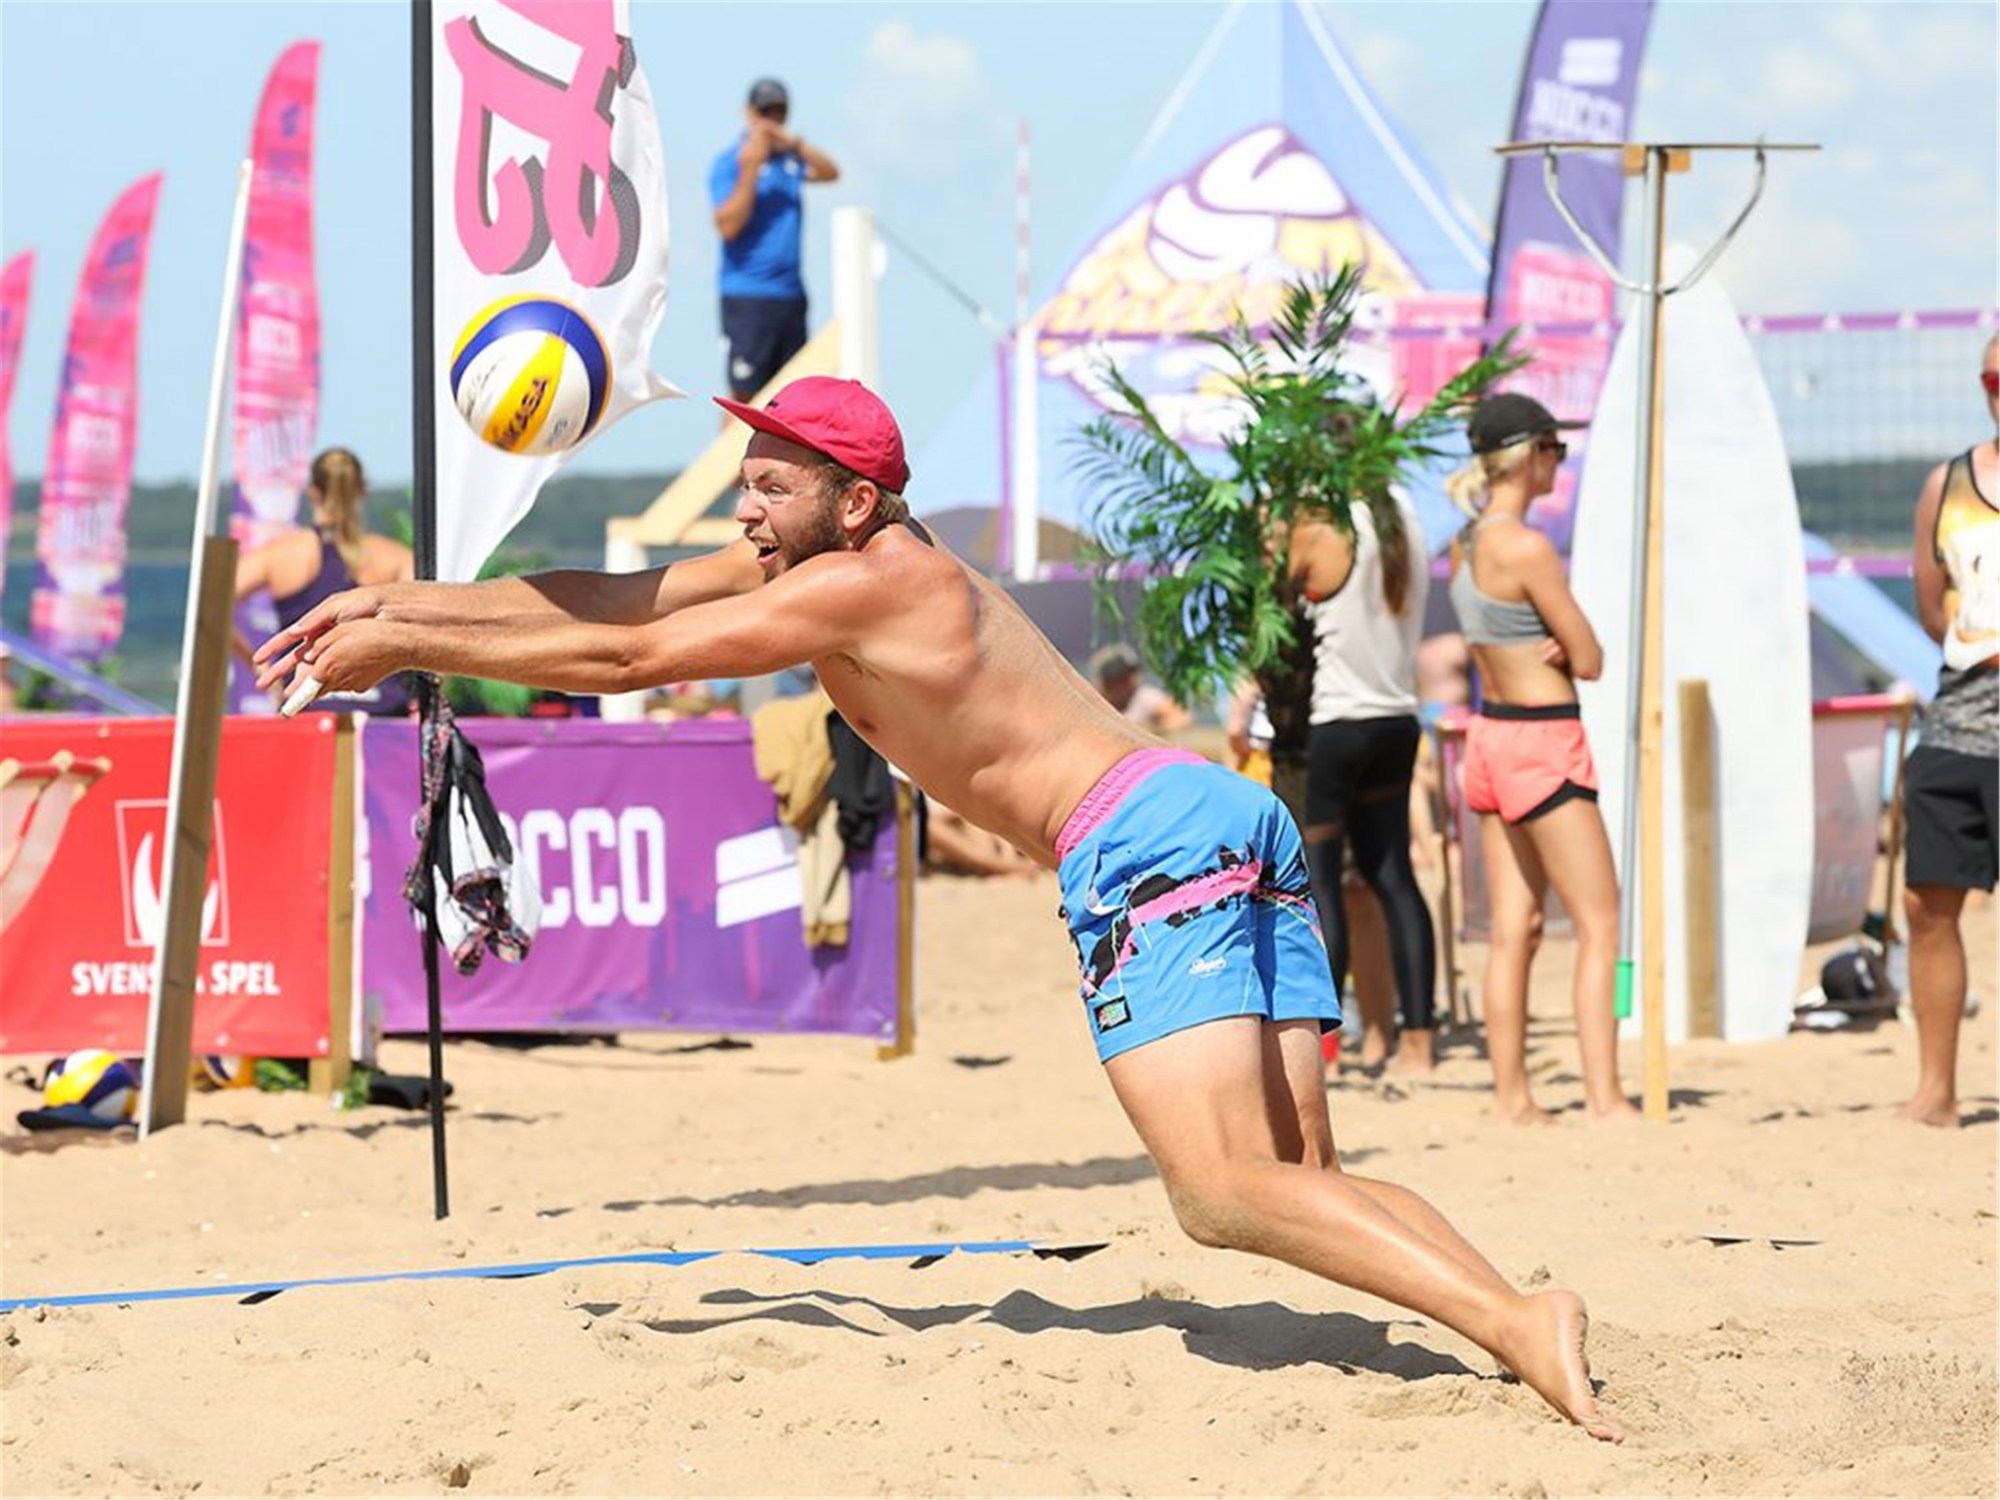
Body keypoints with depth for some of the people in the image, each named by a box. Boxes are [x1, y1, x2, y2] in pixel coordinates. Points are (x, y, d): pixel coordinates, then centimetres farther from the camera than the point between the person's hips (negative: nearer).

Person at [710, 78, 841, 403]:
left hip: (790, 293, 6)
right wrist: (750, 169, -20)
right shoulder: (731, 162, -6)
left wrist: (795, 143, -16)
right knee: (744, 393, -8)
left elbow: (830, 173, -3)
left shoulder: (789, 156, 12)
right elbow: (728, 226, -15)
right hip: (748, 298, -6)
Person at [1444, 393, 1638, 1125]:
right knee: (1600, 927, -5)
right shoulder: (1526, 548, -19)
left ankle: (1513, 1097, 11)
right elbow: (1590, 661, -14)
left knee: (1514, 928, 10)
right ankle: (1604, 1099, -8)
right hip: (1542, 744, -9)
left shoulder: (1466, 544, 8)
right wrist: (1568, 650, 6)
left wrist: (1554, 649, -7)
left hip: (1490, 736, 9)